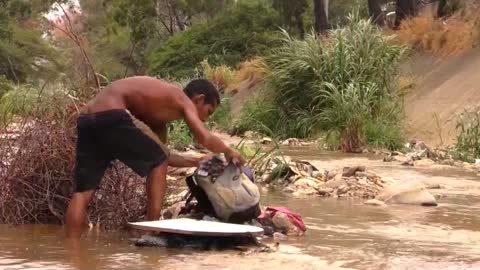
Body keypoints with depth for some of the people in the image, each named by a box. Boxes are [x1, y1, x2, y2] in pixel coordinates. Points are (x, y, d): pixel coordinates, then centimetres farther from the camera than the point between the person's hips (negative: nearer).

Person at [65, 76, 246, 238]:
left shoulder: (160, 107, 31)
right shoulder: (182, 100, 7)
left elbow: (161, 155, 37)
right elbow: (204, 138, -8)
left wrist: (198, 162, 35)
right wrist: (228, 152, 10)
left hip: (86, 121, 8)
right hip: (111, 116, -8)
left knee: (82, 192, 8)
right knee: (158, 162, 9)